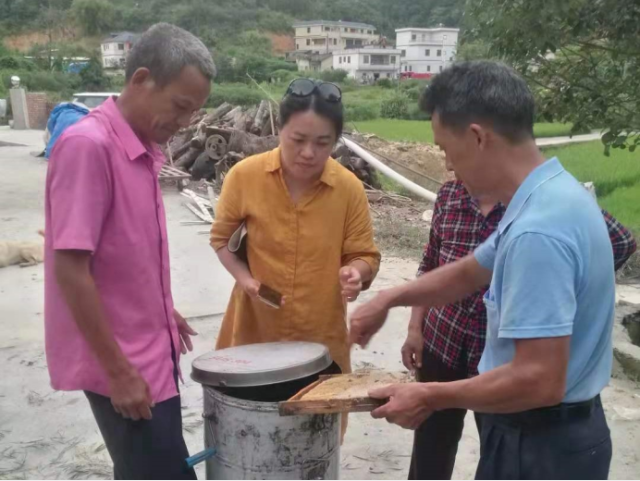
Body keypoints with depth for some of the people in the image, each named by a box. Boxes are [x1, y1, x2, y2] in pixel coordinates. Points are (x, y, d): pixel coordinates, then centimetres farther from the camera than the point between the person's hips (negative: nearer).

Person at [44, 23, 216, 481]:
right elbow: (70, 269, -22)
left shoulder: (145, 148, 6)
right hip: (120, 363, -8)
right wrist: (118, 371, -19)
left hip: (151, 352, 8)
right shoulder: (87, 145, -20)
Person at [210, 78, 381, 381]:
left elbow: (365, 256, 0)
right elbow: (221, 237, 6)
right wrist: (242, 276, -10)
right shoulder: (245, 176, -10)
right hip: (254, 331, 0)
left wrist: (355, 273, -22)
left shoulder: (349, 189, -10)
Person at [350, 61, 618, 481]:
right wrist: (388, 300, 15)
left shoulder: (536, 231, -30)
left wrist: (430, 397, -20)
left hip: (541, 445, -9)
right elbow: (469, 273, 15)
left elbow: (539, 379, -31)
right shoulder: (553, 194, 3)